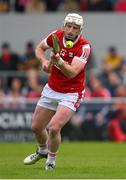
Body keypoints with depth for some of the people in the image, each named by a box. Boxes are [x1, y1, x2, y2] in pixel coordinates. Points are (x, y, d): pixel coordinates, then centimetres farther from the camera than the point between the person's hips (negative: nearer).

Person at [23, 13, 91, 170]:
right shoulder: (57, 35, -8)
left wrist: (59, 61, -48)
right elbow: (40, 48, 12)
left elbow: (72, 73, -31)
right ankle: (43, 151, 45)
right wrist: (44, 60, -9)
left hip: (71, 94, -5)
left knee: (54, 128, -22)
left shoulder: (84, 47, -22)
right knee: (36, 127, 12)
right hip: (51, 90, 5)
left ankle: (51, 160, 6)